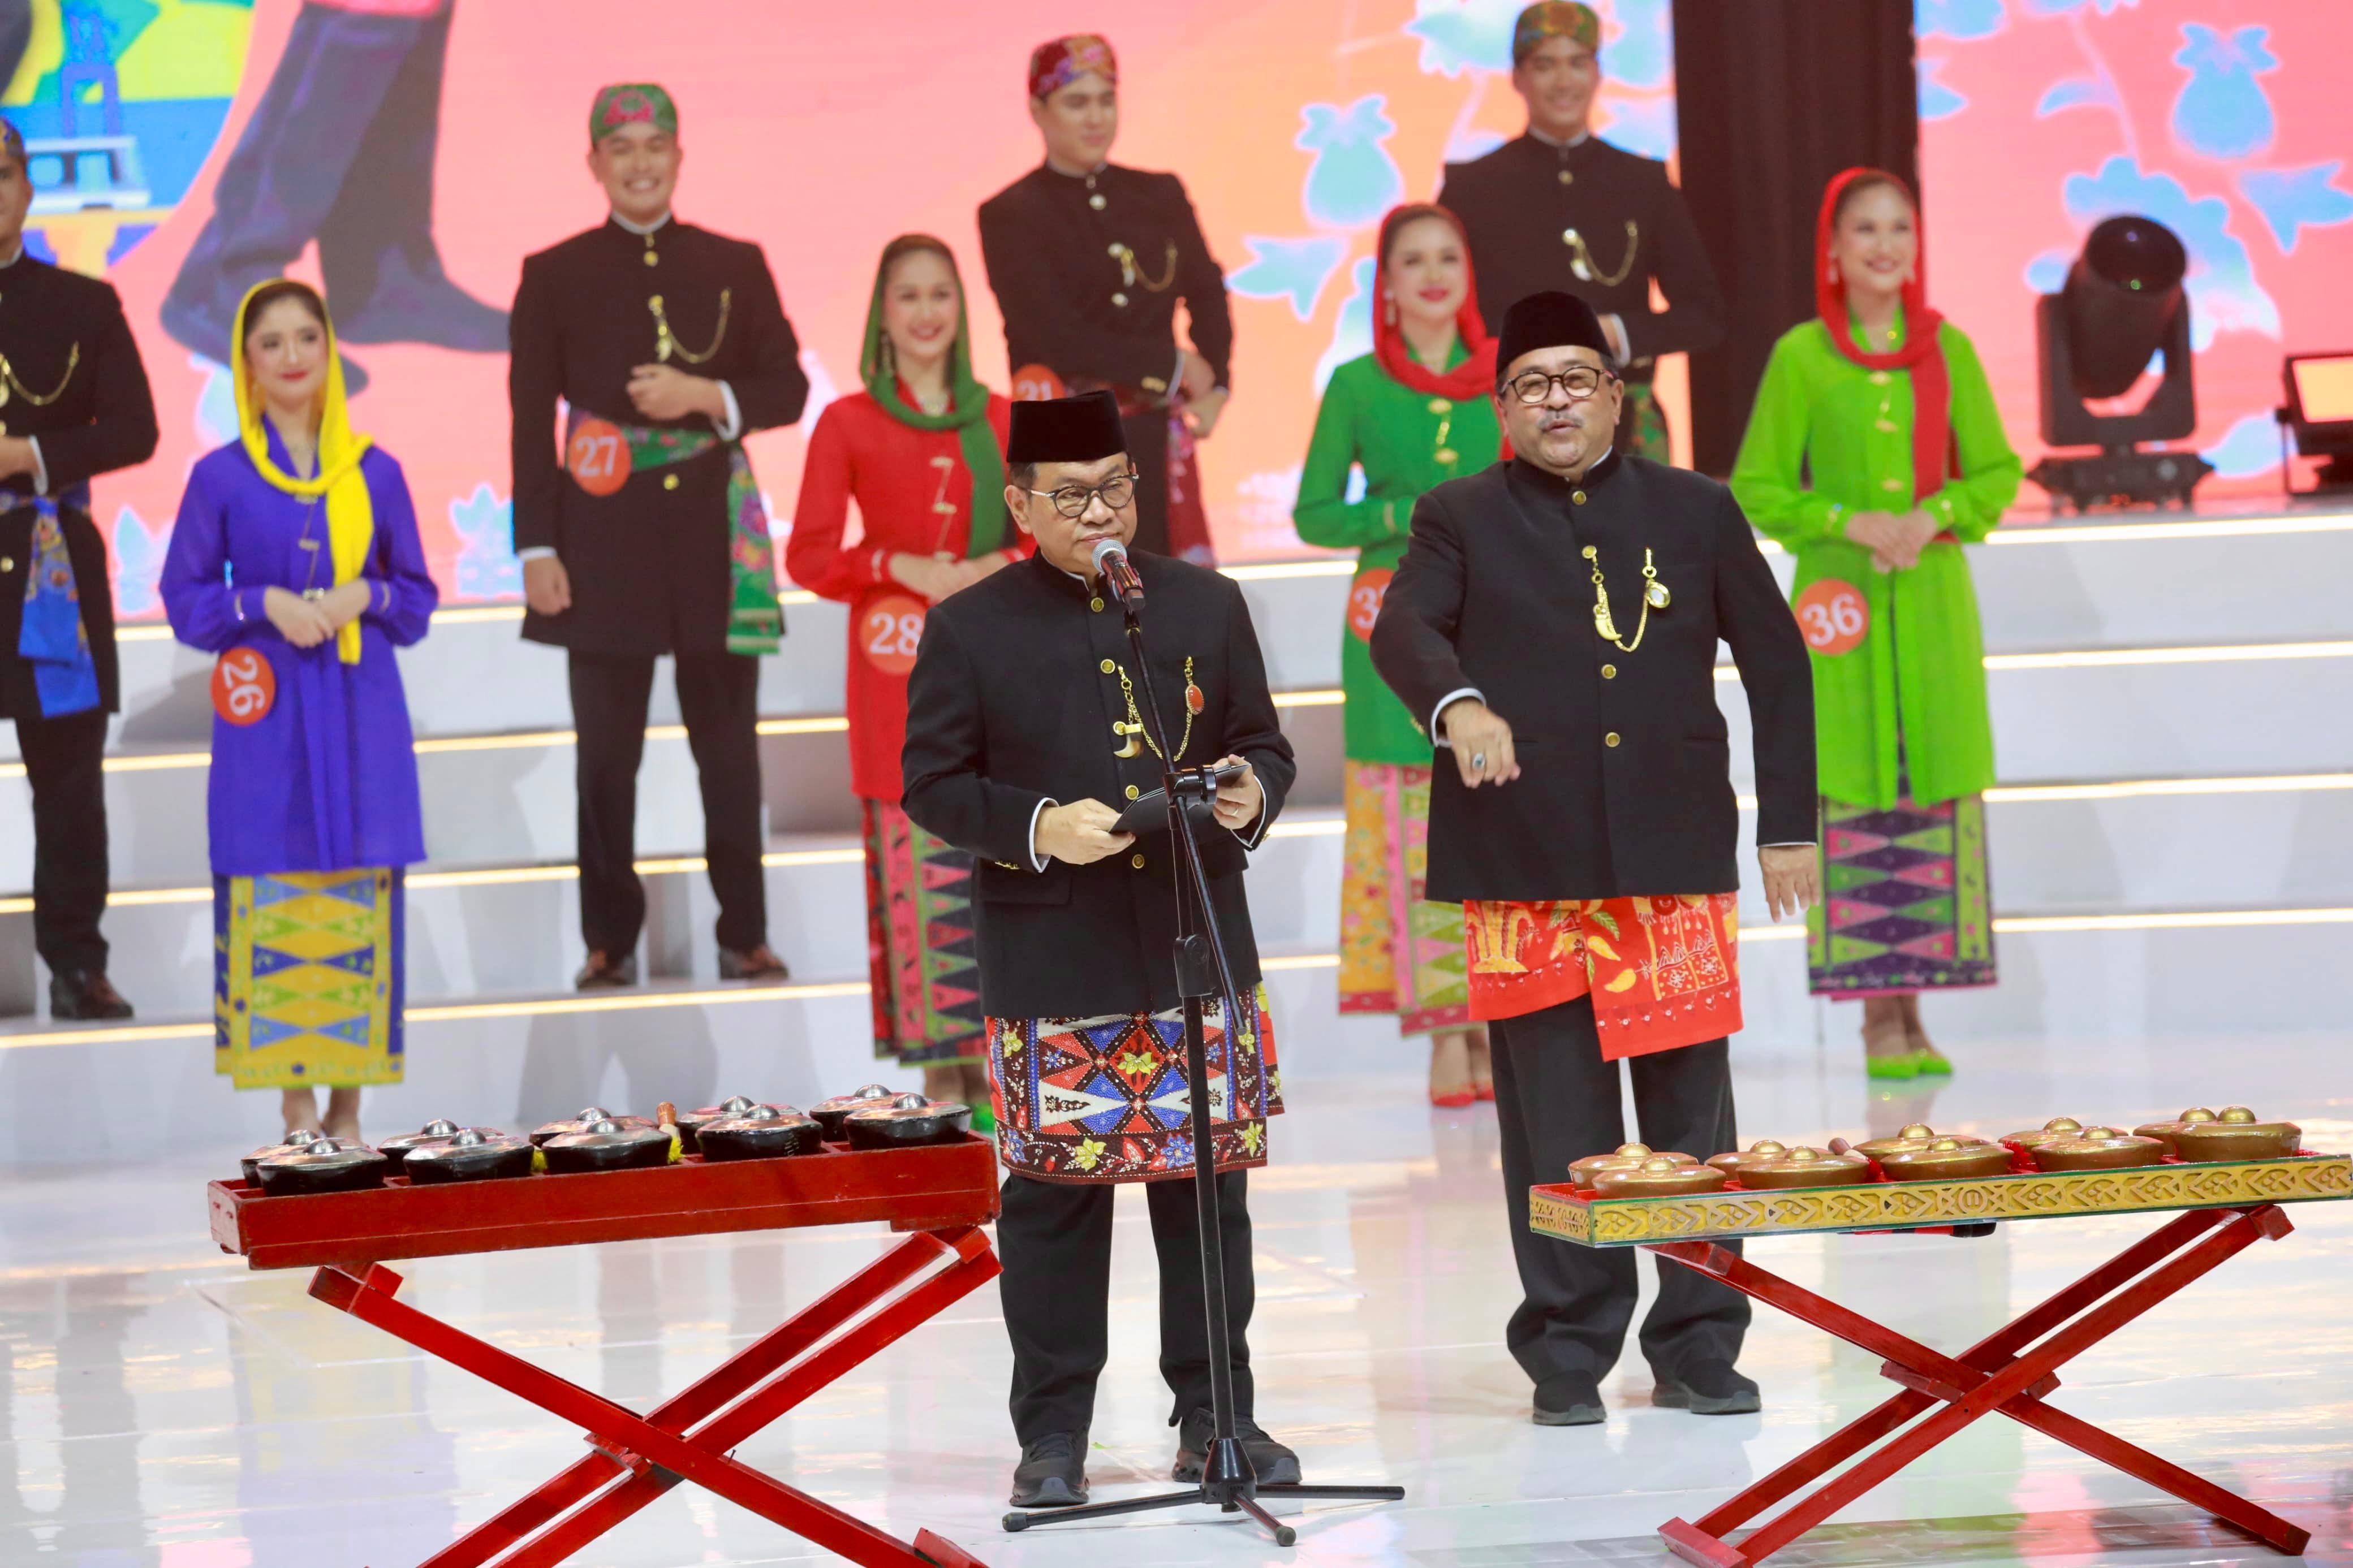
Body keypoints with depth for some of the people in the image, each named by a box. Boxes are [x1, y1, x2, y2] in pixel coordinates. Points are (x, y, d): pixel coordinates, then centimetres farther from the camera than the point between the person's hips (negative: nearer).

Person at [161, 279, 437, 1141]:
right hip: (265, 715, -1)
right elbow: (184, 599, 4)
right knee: (271, 901, -4)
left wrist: (363, 595, -10)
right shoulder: (220, 477, 3)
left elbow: (418, 598, 11)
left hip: (360, 714, 1)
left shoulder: (375, 473, 7)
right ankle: (295, 1097, 4)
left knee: (361, 900, 0)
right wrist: (265, 603, -13)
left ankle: (349, 1100, 7)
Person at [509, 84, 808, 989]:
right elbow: (532, 421, 2)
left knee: (729, 743, 3)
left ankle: (744, 935, 10)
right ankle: (611, 941, 9)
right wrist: (536, 548, -5)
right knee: (608, 751, 1)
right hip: (604, 536, -1)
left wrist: (708, 396, -11)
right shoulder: (555, 276, 5)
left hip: (714, 531, 1)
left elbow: (787, 387, 9)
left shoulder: (735, 266, 9)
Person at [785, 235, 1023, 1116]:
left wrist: (1004, 566, -9)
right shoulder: (849, 424, 4)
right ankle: (940, 1078, 1)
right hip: (900, 673, -2)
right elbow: (809, 556, 0)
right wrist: (901, 568, -14)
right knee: (920, 865, -5)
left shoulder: (999, 420, 11)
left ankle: (995, 1075, 6)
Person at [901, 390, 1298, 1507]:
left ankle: (1216, 1418, 16)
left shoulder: (1207, 606, 10)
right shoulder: (969, 629, 1)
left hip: (1198, 953, 3)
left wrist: (1251, 795, -8)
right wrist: (1037, 827, -15)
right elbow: (933, 783, 1)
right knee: (1055, 1197, 0)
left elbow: (1262, 744, 15)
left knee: (1209, 1186, 6)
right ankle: (1052, 1435, 8)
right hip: (1049, 969, -3)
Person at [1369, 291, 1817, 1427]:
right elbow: (1402, 629, -9)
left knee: (1692, 1110, 2)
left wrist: (1789, 825, 9)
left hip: (1676, 862, 1)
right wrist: (1457, 703, -31)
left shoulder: (1695, 512, 12)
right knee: (1556, 1125, 1)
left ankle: (1697, 1346, 10)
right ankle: (1569, 1356, 9)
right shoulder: (1462, 519, 8)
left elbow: (1777, 663, 15)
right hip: (1526, 866, -1)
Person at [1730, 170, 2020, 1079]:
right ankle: (1878, 1015, 1)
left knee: (1939, 795, 1)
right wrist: (1850, 522, -14)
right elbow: (1757, 490, 0)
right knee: (1855, 799, -3)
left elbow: (1997, 472, 8)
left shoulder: (1948, 350, 6)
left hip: (1934, 596, 2)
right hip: (1840, 593, -2)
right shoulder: (1801, 356, 0)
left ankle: (1916, 1009, 8)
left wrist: (1935, 516, -10)